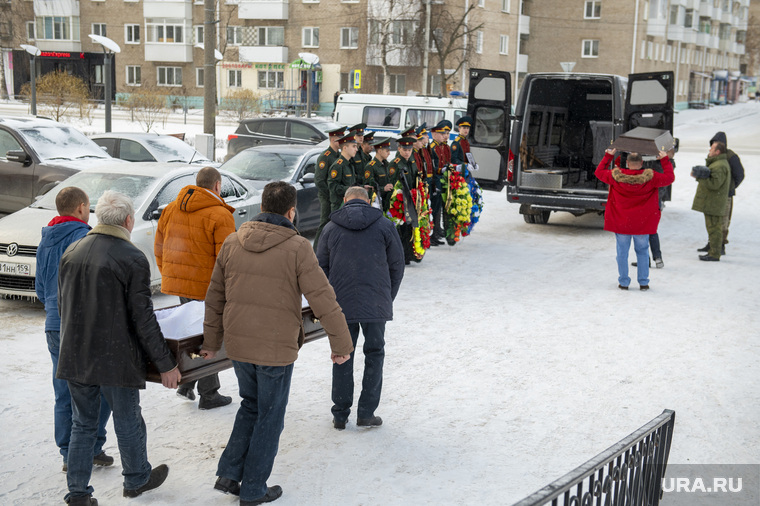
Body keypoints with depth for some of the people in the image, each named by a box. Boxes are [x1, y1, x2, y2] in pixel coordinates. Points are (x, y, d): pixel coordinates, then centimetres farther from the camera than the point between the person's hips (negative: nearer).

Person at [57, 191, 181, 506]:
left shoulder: (71, 252, 4)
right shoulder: (132, 259, -15)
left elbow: (62, 305, 14)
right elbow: (143, 320, -16)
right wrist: (166, 365, -8)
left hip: (74, 357, 5)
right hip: (115, 359, -5)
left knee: (83, 424, 17)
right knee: (128, 423, 14)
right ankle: (137, 479, 33)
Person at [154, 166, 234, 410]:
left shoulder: (171, 209, 8)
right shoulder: (220, 216, -14)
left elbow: (159, 247, 14)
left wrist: (168, 275, 22)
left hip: (177, 282, 7)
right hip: (206, 287, -6)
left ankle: (186, 382, 22)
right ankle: (208, 394, 15)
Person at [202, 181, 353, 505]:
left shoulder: (232, 243, 1)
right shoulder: (297, 248, -14)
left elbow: (215, 297, 8)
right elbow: (323, 300, -14)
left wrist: (212, 341, 19)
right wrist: (342, 344, -3)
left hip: (238, 345, 5)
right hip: (277, 349, -5)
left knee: (251, 405, 25)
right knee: (269, 417, 12)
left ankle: (228, 474, 18)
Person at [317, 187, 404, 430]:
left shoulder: (331, 227, 4)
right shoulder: (384, 225, 1)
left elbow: (321, 267, 7)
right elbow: (397, 265, 3)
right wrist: (388, 298, 15)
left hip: (340, 304, 1)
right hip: (376, 305, -1)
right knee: (374, 354, 12)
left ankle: (340, 416, 15)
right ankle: (366, 413, 11)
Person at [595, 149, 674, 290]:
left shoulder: (616, 176, -10)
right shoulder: (650, 177, -12)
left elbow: (599, 172, 7)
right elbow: (669, 177, 2)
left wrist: (608, 156, 15)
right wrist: (665, 160, 12)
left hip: (621, 223, 0)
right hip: (642, 224, 0)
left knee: (622, 253, 9)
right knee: (642, 252, 13)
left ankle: (623, 282, 14)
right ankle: (643, 282, 17)